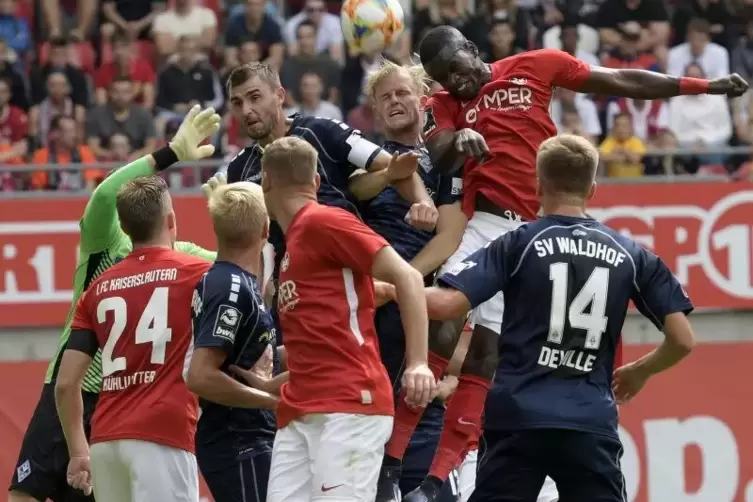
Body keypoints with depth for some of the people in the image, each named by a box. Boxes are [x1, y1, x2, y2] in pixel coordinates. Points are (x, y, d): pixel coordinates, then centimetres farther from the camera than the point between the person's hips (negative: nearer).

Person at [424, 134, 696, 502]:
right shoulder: (630, 254, 9)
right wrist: (639, 372, 28)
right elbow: (682, 339, 8)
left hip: (519, 418, -2)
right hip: (592, 423, 2)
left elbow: (445, 305, -8)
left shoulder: (518, 244, 1)